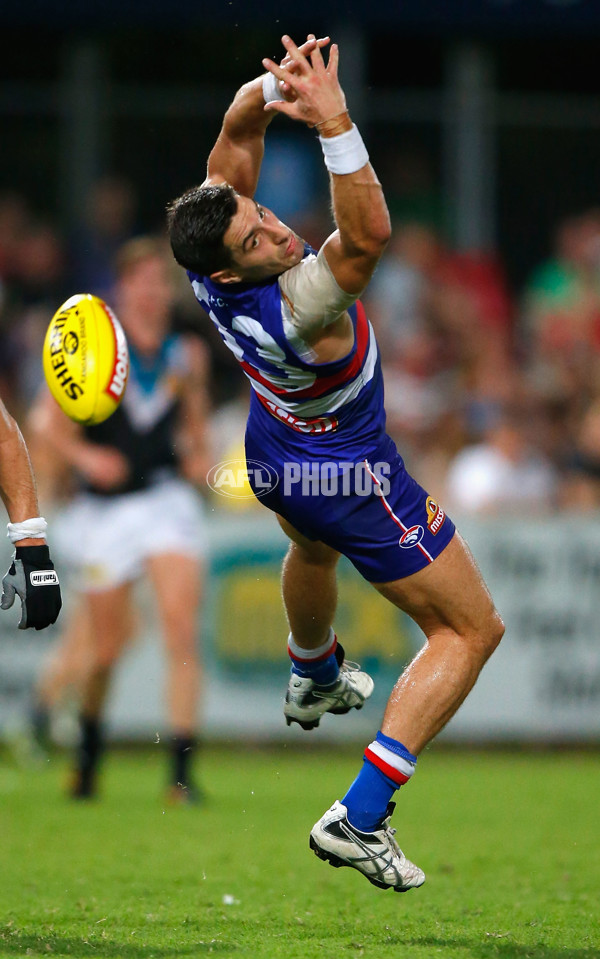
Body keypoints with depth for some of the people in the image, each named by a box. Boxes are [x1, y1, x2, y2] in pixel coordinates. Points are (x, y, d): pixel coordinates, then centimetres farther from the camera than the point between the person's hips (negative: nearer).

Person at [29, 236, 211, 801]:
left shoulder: (187, 356, 7)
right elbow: (45, 422, -3)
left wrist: (198, 457, 1)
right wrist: (84, 456, -19)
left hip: (168, 497, 2)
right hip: (105, 509, -2)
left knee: (181, 628, -15)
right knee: (105, 644, 4)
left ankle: (181, 770, -15)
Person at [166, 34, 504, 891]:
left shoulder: (214, 249, -24)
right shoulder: (292, 308, -44)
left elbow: (238, 128, -17)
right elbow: (369, 235, -60)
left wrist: (276, 86, -37)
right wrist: (335, 126, -68)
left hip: (275, 457, 8)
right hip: (350, 481, -8)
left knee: (313, 548, 42)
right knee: (471, 629, 4)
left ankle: (314, 681, 72)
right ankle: (360, 815, -8)